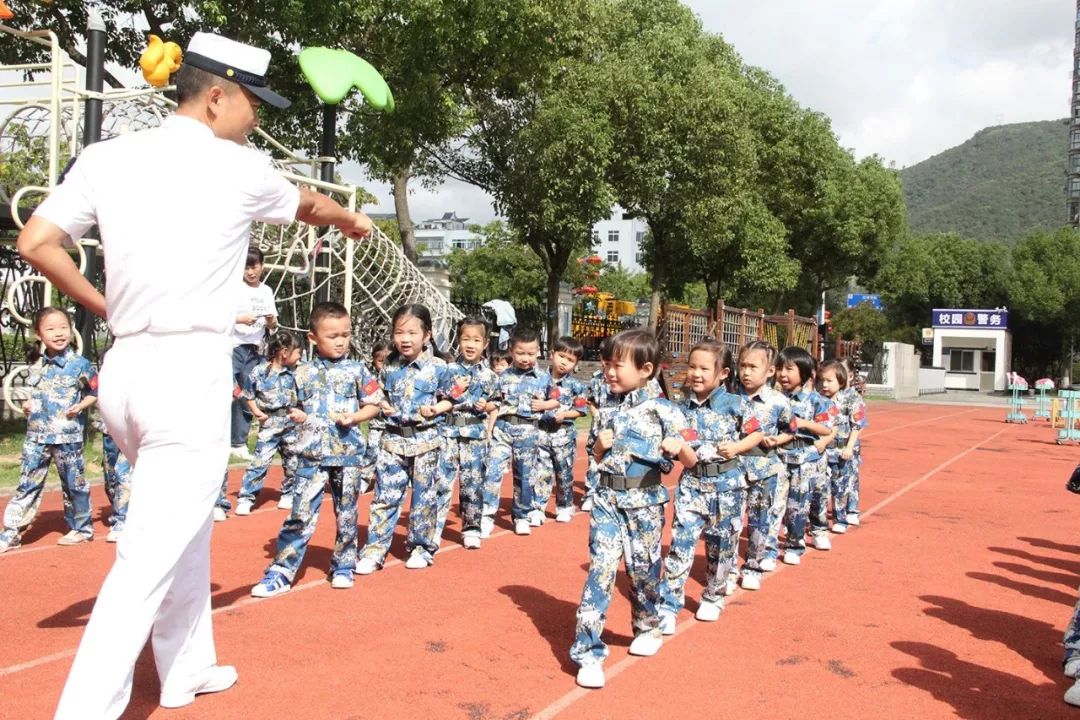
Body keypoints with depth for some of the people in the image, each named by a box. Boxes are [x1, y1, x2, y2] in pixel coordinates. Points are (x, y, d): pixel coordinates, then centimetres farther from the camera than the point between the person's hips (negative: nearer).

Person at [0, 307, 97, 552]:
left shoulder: (79, 364, -6)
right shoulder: (36, 364, 8)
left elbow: (96, 391, 1)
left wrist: (80, 406, -14)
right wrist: (29, 405, 6)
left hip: (68, 436, -4)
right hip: (36, 435, 4)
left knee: (73, 484, 7)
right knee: (27, 485, 5)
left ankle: (82, 528, 21)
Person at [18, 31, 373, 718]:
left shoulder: (108, 157, 7)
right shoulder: (240, 167, -3)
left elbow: (35, 243, 4)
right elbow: (309, 204, 17)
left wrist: (100, 306, 14)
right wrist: (353, 219, 38)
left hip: (124, 370, 7)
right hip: (191, 374, -7)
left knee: (186, 525, 23)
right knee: (150, 558, -4)